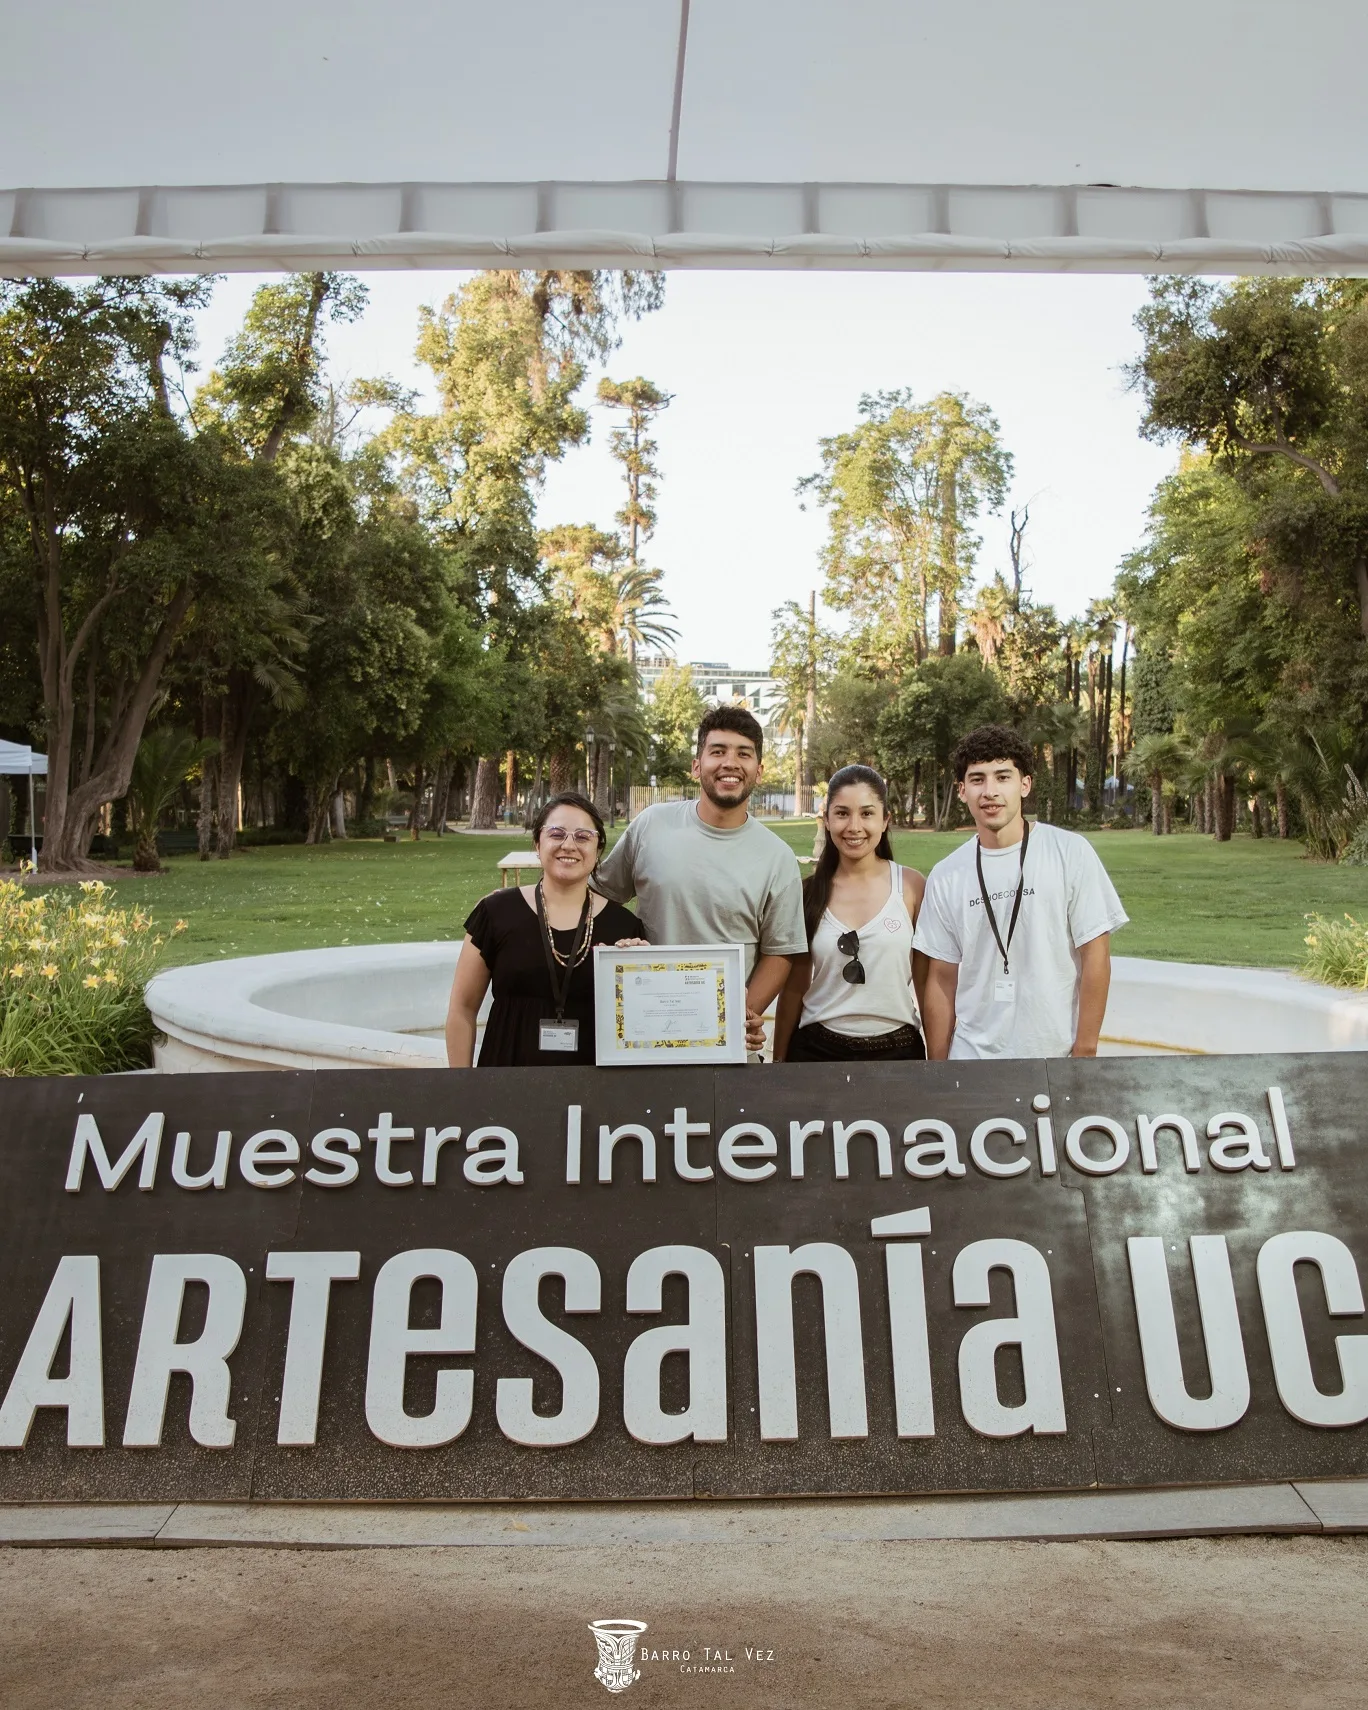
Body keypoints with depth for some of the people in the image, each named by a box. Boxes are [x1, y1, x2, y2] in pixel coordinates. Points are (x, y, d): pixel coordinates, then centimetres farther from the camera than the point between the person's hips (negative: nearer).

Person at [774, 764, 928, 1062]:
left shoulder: (911, 885, -6)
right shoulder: (809, 892, -2)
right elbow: (795, 985, 4)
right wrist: (779, 1059, 7)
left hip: (897, 1049, -1)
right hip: (817, 1049, 1)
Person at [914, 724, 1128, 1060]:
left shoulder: (1071, 853, -7)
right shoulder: (946, 876, -1)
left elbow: (1095, 955, -5)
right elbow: (942, 979, 3)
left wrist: (1084, 1051, -8)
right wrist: (937, 1069, 2)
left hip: (1054, 1057, -2)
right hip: (971, 1058, 2)